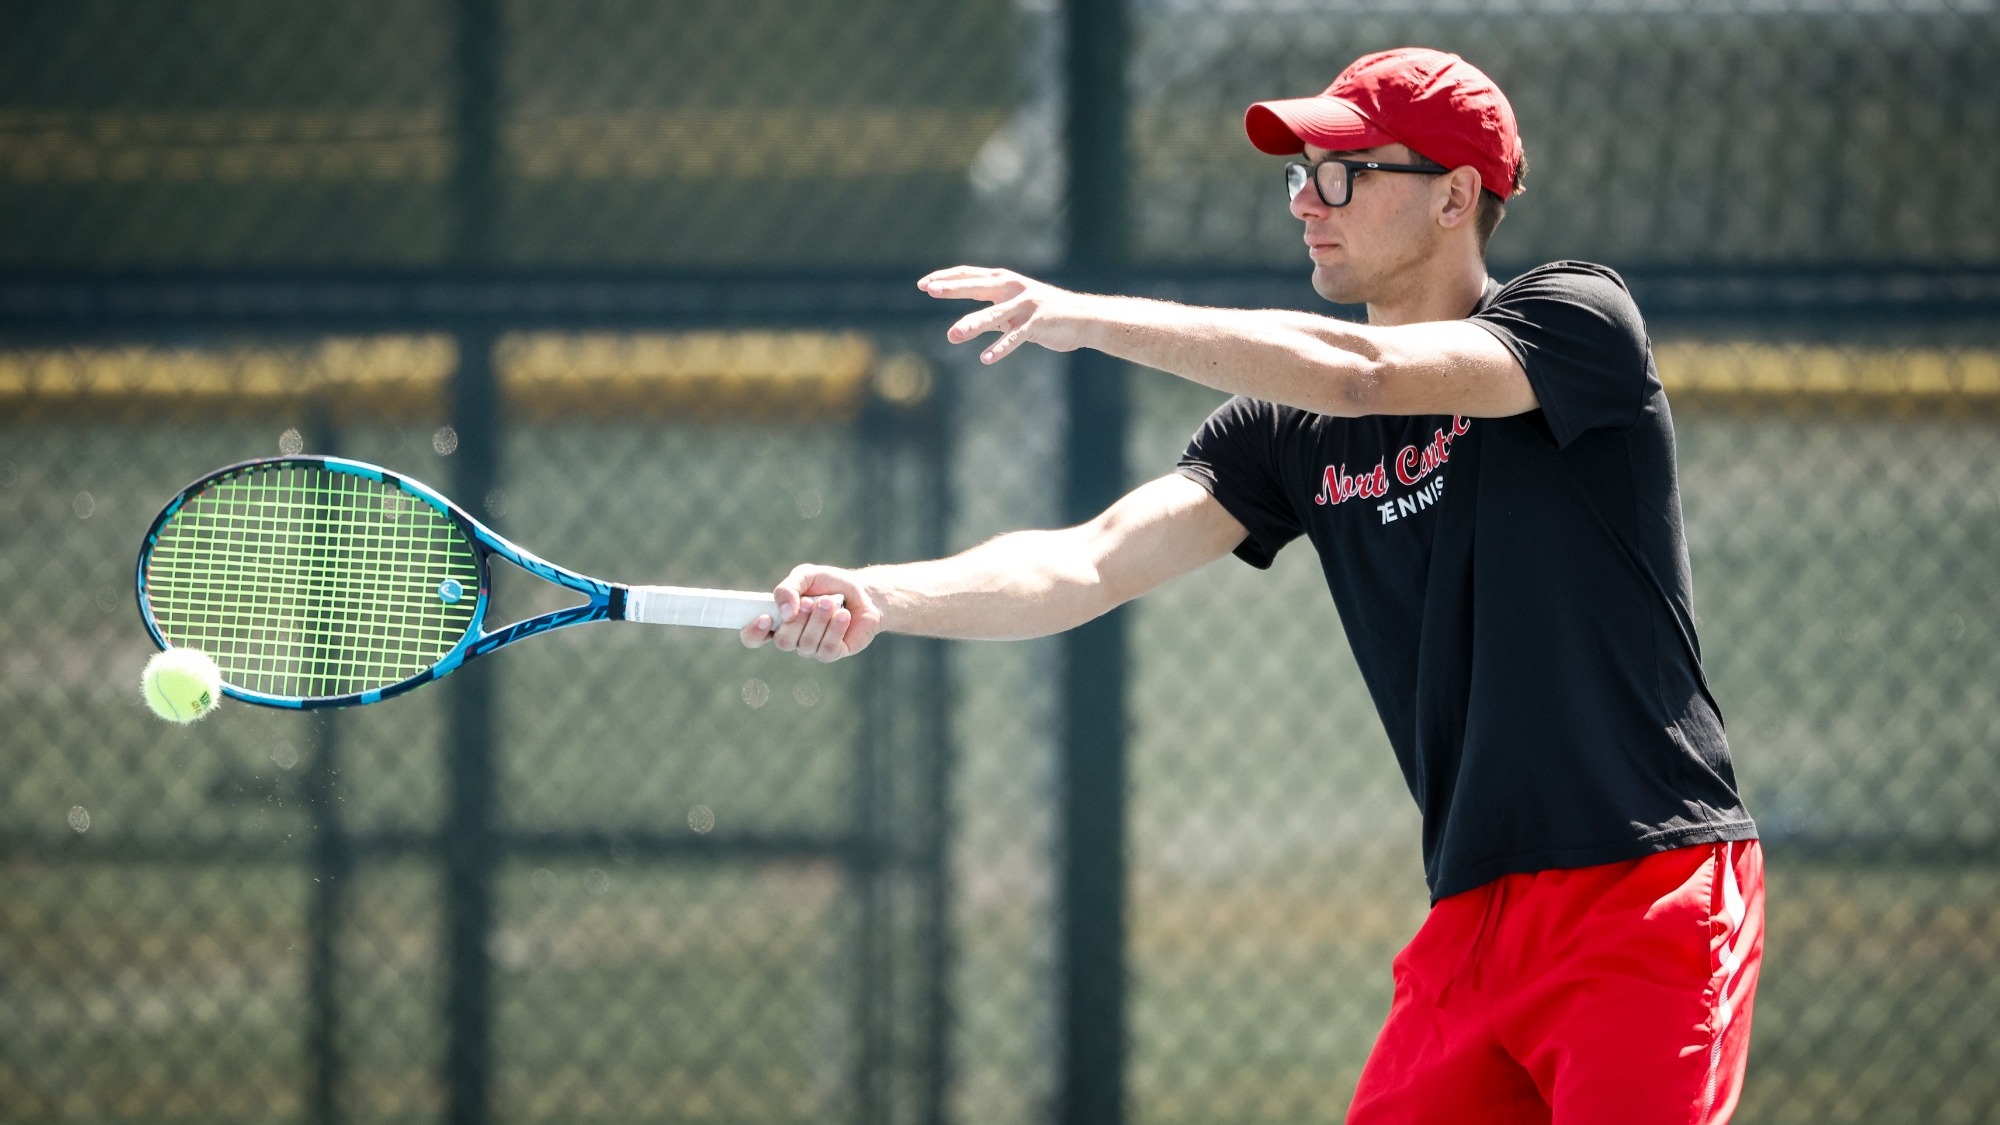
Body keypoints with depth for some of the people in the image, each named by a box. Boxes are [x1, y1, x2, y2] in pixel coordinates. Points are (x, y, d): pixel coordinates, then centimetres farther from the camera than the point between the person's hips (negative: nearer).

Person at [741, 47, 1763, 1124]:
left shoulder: (1580, 316, -5)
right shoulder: (1290, 431, 11)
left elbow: (1360, 373, -22)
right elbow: (1090, 564, 0)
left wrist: (1096, 317, -22)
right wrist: (878, 599, -17)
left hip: (1647, 891, -6)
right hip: (1473, 916, 6)